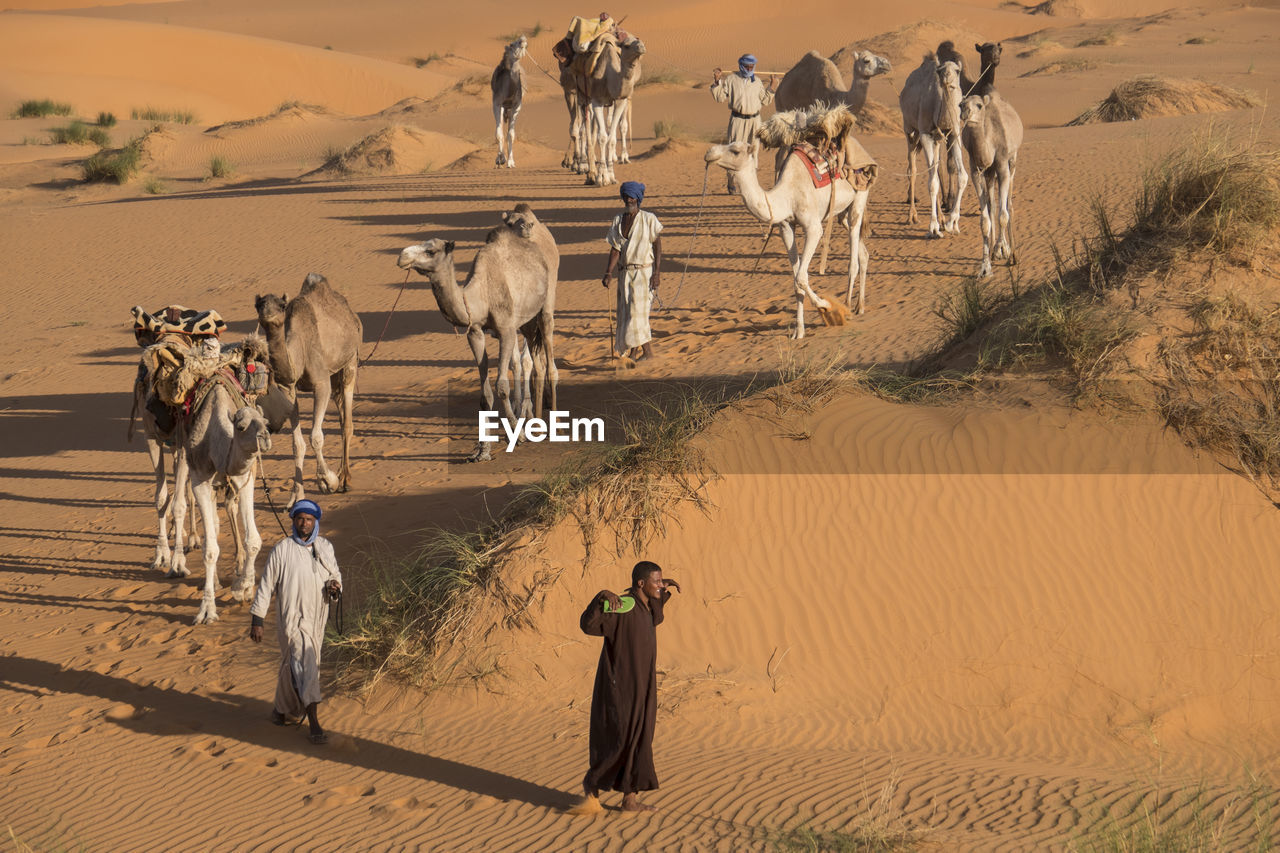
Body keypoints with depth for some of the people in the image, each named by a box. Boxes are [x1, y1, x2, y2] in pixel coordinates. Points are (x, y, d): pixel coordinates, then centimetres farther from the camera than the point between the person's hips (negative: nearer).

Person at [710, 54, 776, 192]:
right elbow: (720, 97, 2)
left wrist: (771, 88, 8)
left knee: (753, 149, 2)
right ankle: (732, 182, 0)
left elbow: (764, 101, 19)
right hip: (737, 119, -3)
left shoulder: (757, 82, 13)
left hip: (754, 120, 3)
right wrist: (716, 82, -8)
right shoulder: (731, 80, 3)